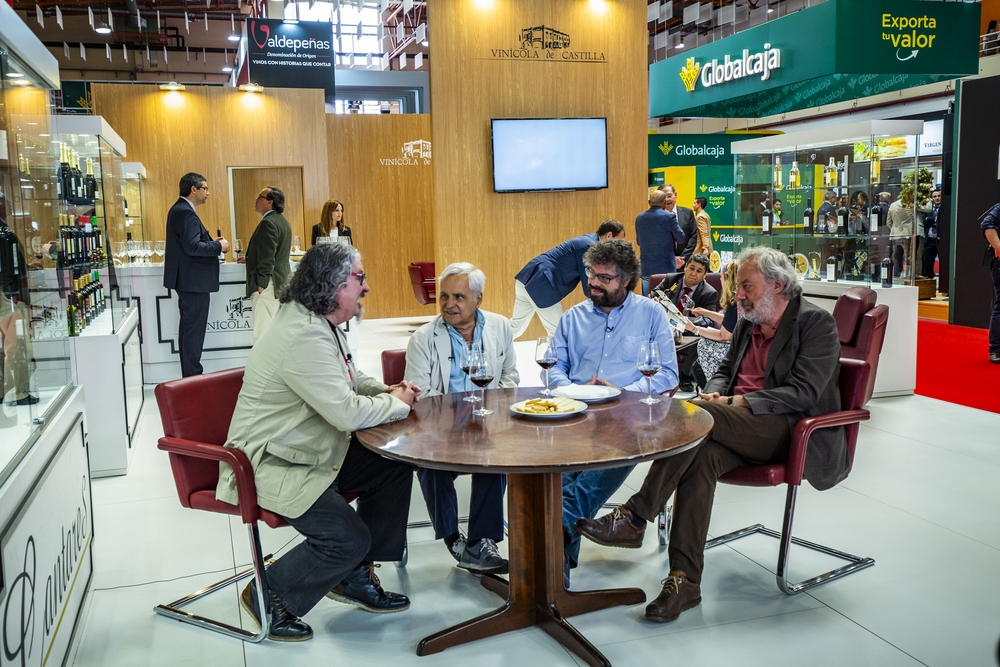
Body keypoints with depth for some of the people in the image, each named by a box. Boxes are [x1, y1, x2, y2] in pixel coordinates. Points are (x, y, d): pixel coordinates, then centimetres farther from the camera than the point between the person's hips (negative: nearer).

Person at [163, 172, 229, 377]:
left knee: (188, 329, 15)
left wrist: (212, 242, 8)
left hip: (188, 280, 11)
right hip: (194, 281, -11)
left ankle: (189, 374, 23)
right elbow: (193, 247, -26)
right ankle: (193, 377, 1)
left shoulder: (179, 209, 14)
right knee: (194, 330, -5)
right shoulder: (186, 212, -18)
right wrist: (219, 246, -14)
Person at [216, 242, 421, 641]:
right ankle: (269, 594, 7)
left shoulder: (321, 324, 7)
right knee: (348, 538, -20)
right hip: (272, 468, -11)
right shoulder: (303, 337, -27)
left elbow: (350, 382, 22)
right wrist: (398, 403, -12)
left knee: (395, 466, 2)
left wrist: (388, 392, 2)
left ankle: (354, 574, 14)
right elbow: (347, 412, -30)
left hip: (313, 454, 11)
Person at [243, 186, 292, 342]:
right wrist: (251, 259, 25)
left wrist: (260, 284, -18)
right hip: (280, 283, 10)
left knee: (263, 330, -10)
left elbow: (267, 257, -20)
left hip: (268, 284, -10)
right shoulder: (282, 221, 16)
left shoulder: (268, 222, -15)